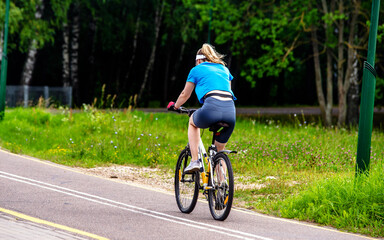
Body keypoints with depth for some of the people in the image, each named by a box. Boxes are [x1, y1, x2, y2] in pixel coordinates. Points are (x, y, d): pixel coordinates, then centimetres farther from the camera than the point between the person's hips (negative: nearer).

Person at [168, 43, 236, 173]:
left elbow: (185, 94, 28)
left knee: (192, 122, 31)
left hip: (212, 108, -4)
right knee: (219, 150, 22)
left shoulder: (197, 70, 19)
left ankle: (195, 160, 16)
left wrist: (175, 106, 47)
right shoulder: (224, 69, 30)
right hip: (230, 111, 4)